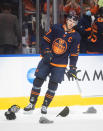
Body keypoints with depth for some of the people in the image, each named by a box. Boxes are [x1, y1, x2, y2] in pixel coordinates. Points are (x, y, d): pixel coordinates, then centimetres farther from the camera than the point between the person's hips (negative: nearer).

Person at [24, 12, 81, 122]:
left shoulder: (75, 36, -4)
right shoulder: (56, 28, -4)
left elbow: (74, 53, 0)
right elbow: (45, 40, 1)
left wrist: (72, 67, -6)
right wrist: (46, 53, -11)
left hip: (60, 64, -1)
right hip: (47, 60, 1)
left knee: (53, 84, -5)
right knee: (38, 80, -3)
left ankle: (45, 106, 10)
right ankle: (32, 103, 10)